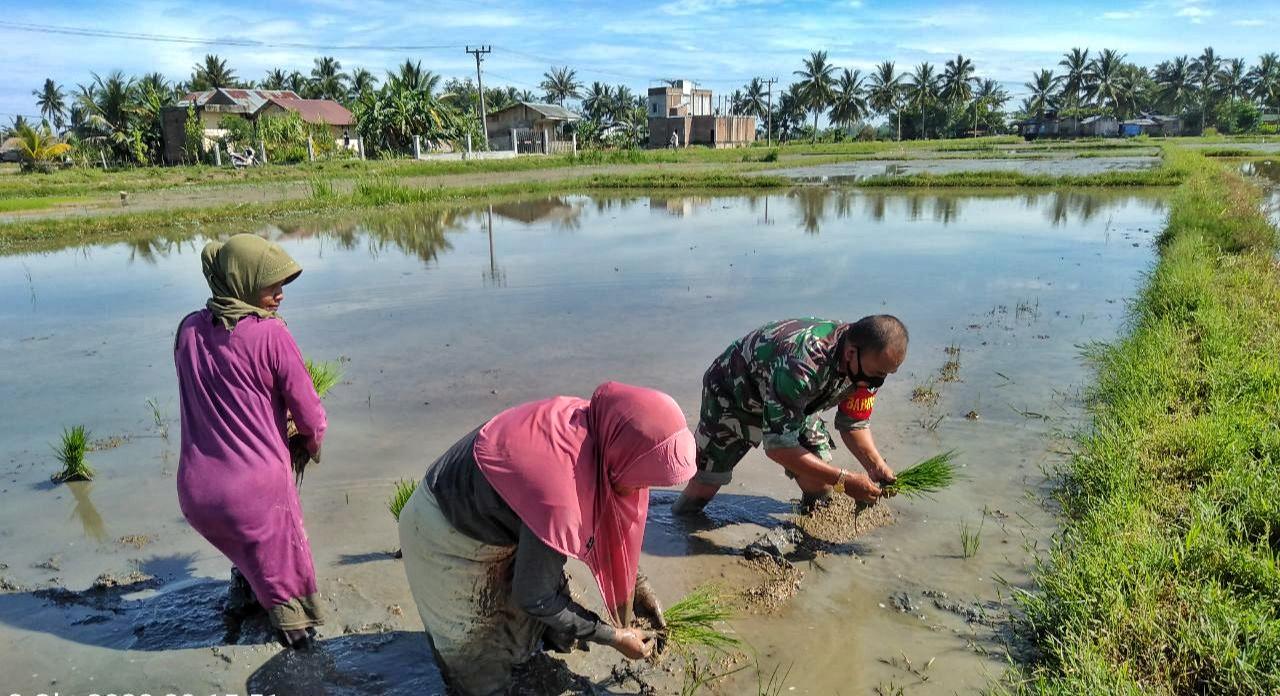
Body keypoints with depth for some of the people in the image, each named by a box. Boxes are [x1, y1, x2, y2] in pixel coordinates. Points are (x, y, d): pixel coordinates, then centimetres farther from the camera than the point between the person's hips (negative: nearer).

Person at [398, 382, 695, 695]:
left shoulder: (595, 427, -19)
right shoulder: (557, 500, -42)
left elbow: (604, 520, 0)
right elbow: (534, 598, -25)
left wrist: (636, 584, 0)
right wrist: (614, 637, -14)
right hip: (448, 535, -7)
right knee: (472, 634, 17)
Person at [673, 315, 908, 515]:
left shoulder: (865, 367, -23)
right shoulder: (802, 366, -47)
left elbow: (854, 424, -6)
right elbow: (778, 446, -42)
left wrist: (876, 465, -24)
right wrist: (843, 480, -41)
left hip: (793, 404, 5)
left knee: (820, 484, -12)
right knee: (704, 483, 3)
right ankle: (682, 517, 35)